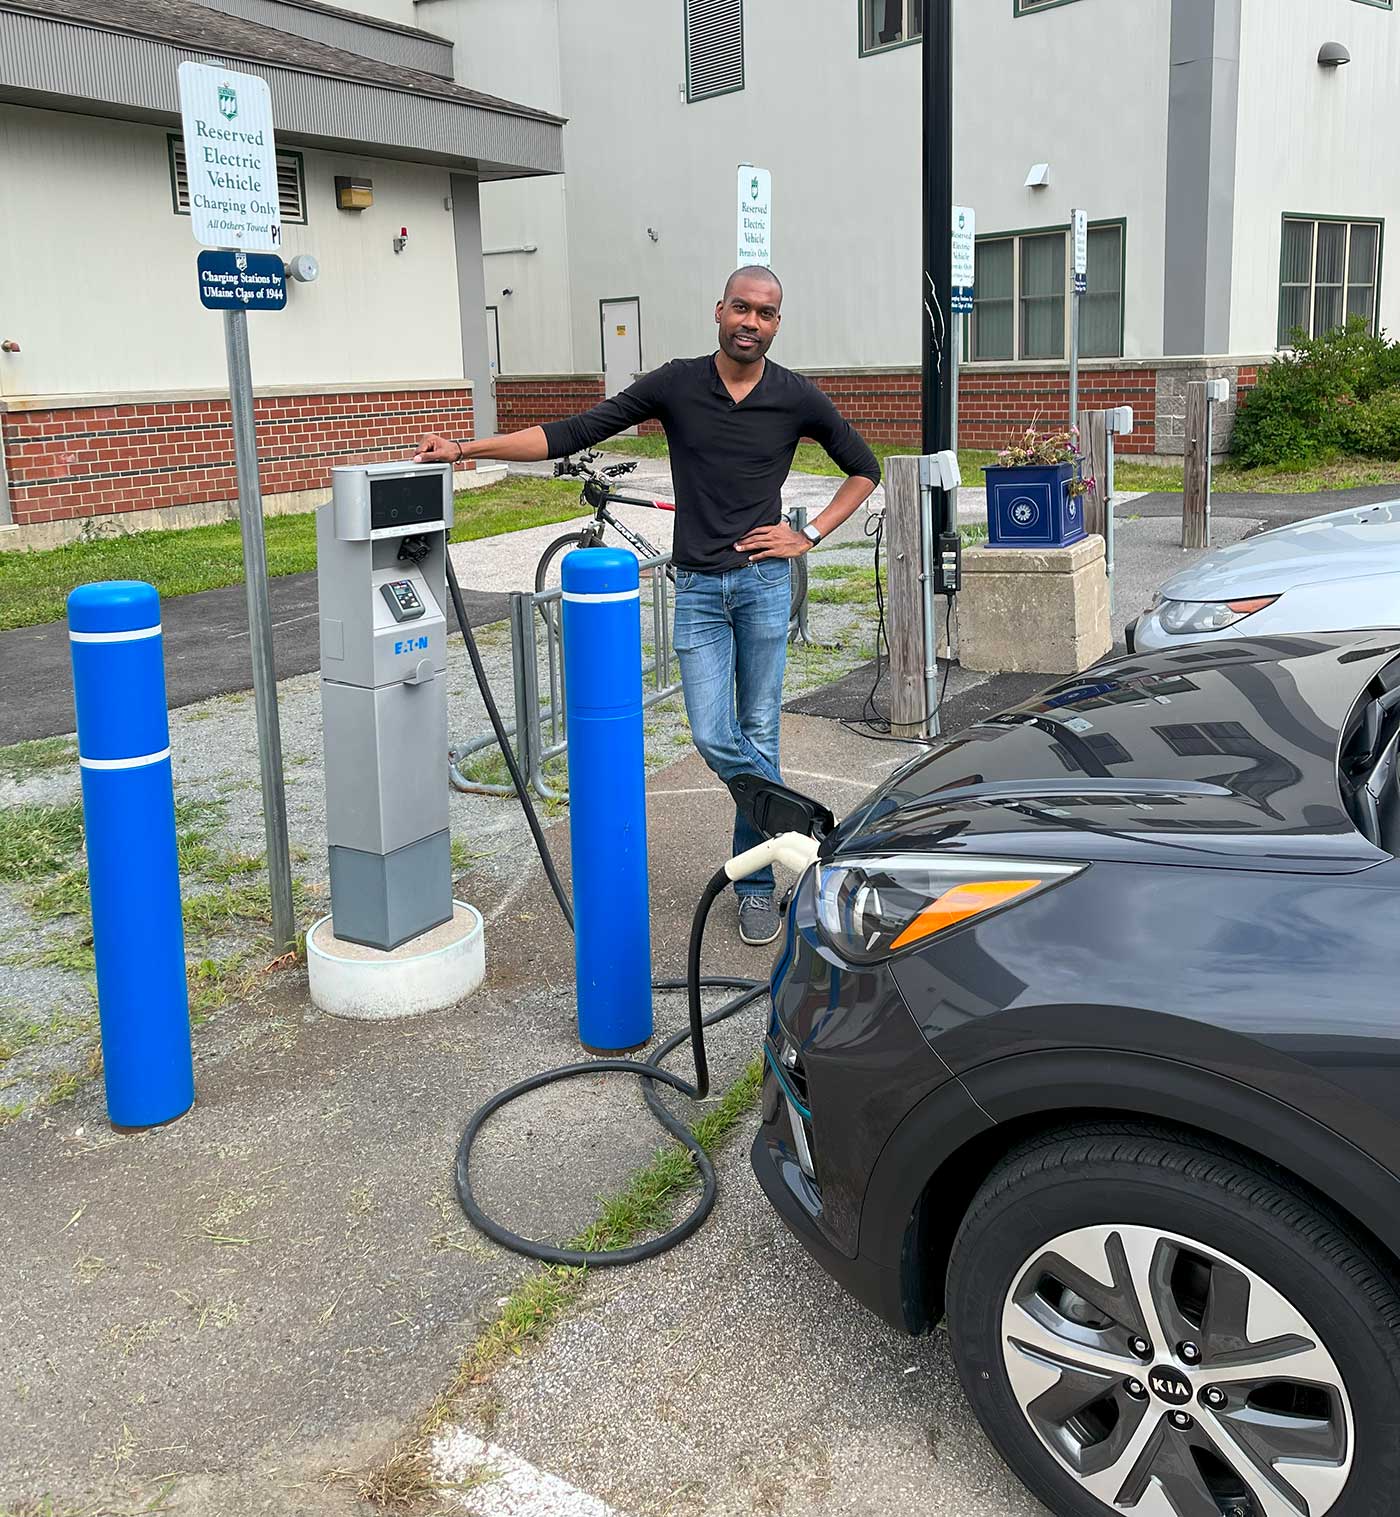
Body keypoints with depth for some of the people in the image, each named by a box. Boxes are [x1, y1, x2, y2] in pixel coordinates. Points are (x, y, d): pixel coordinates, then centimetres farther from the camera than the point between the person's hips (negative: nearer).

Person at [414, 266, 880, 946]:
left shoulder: (797, 397, 1)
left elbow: (863, 468, 14)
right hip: (698, 586, 1)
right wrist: (468, 448, -9)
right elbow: (575, 433, -3)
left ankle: (757, 885, 18)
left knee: (757, 734, 4)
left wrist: (810, 535, 2)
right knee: (714, 738, -7)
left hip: (764, 581, 0)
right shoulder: (676, 385, 0)